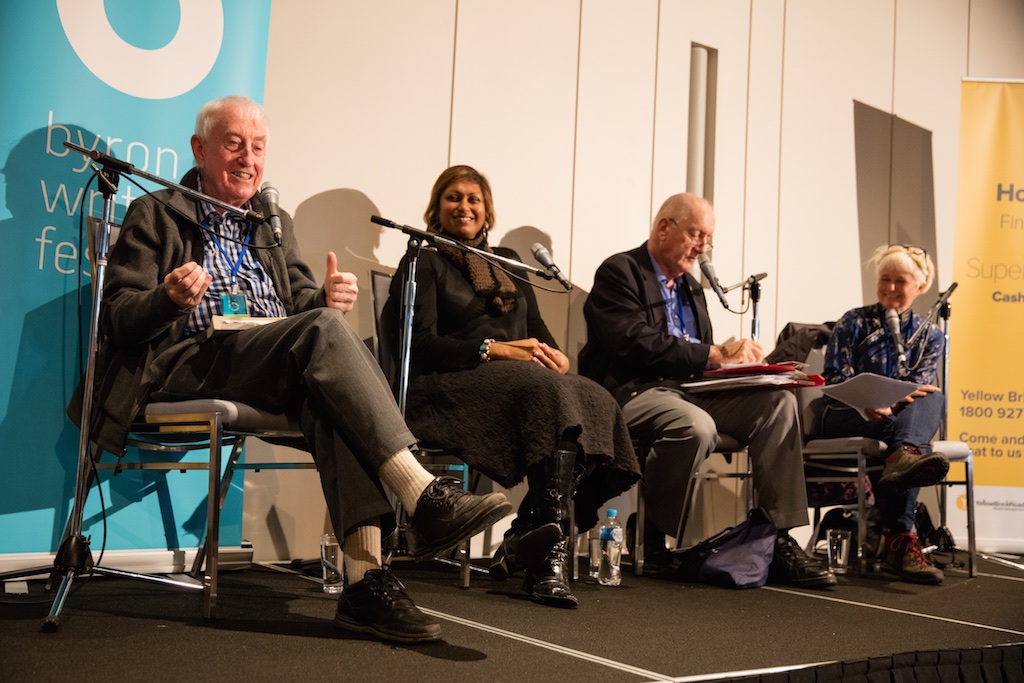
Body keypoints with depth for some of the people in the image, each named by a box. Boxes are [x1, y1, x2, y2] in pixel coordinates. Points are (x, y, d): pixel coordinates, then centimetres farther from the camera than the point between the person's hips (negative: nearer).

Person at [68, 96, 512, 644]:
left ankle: (365, 578, -44)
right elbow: (117, 317, 3)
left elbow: (300, 305, 20)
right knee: (323, 330, -32)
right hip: (188, 366, -4)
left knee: (328, 392, -34)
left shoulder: (275, 224, 28)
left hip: (282, 367, 5)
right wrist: (169, 300, -20)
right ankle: (424, 498, -40)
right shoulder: (154, 215, 13)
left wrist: (324, 299, -6)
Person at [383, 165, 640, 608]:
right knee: (550, 391, -35)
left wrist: (554, 355, -4)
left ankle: (524, 540, -32)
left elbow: (537, 329, 20)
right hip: (451, 386, -6)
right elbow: (422, 344, -5)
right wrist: (493, 349, -16)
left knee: (595, 402, -27)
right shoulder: (424, 263, 8)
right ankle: (549, 553, -40)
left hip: (520, 377, 6)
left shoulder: (508, 261, 27)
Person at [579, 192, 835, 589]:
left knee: (778, 401, -13)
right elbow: (636, 344, -17)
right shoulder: (619, 272, -1)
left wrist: (734, 359, -3)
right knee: (696, 426, -37)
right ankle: (650, 534, -17)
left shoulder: (690, 287, 25)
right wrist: (715, 354, -16)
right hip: (633, 392, -8)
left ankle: (779, 541, -16)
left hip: (690, 391, 8)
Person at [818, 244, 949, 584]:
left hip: (897, 418, 2)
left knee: (933, 399, -32)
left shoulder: (930, 336, 16)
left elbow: (918, 389, 2)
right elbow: (834, 378, -1)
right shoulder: (854, 322, 11)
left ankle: (905, 456, -60)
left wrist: (891, 406, -22)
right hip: (844, 417, -2)